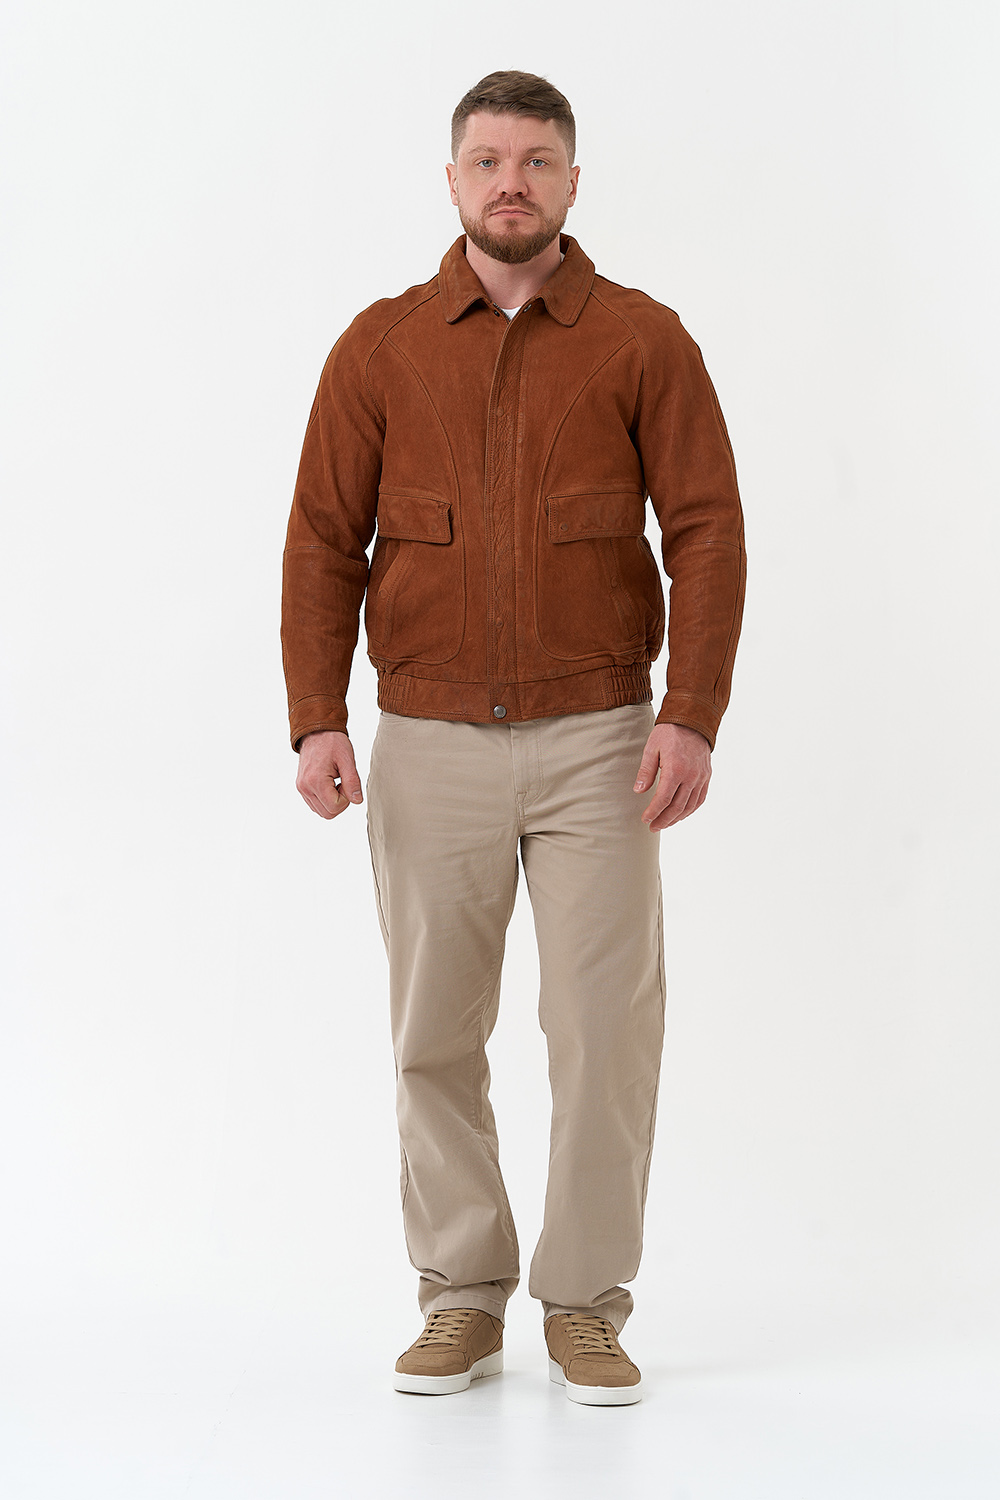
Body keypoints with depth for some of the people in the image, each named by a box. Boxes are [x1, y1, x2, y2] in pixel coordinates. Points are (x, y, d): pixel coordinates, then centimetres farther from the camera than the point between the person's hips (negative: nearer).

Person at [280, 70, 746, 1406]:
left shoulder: (643, 341, 1)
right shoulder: (381, 347, 5)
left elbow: (707, 533, -2)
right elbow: (325, 541, 4)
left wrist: (693, 719, -12)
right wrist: (318, 721, -6)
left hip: (597, 743, -1)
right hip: (432, 746, 1)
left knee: (607, 1027, -2)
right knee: (435, 1032, 6)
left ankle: (586, 1307, 11)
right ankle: (461, 1301, 18)